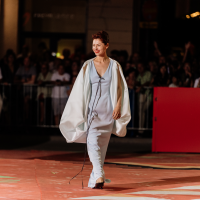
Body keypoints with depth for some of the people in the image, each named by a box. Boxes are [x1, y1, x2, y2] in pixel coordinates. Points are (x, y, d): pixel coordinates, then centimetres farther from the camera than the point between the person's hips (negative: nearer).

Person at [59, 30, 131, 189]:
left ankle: (94, 179, 13)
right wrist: (80, 112, 2)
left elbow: (122, 89, 4)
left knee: (102, 145, 5)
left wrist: (118, 106, -8)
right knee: (93, 142, -16)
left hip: (108, 111, 0)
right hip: (92, 110, 0)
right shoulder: (88, 66, 5)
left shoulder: (114, 66, 3)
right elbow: (80, 88, 6)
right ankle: (99, 176, -23)